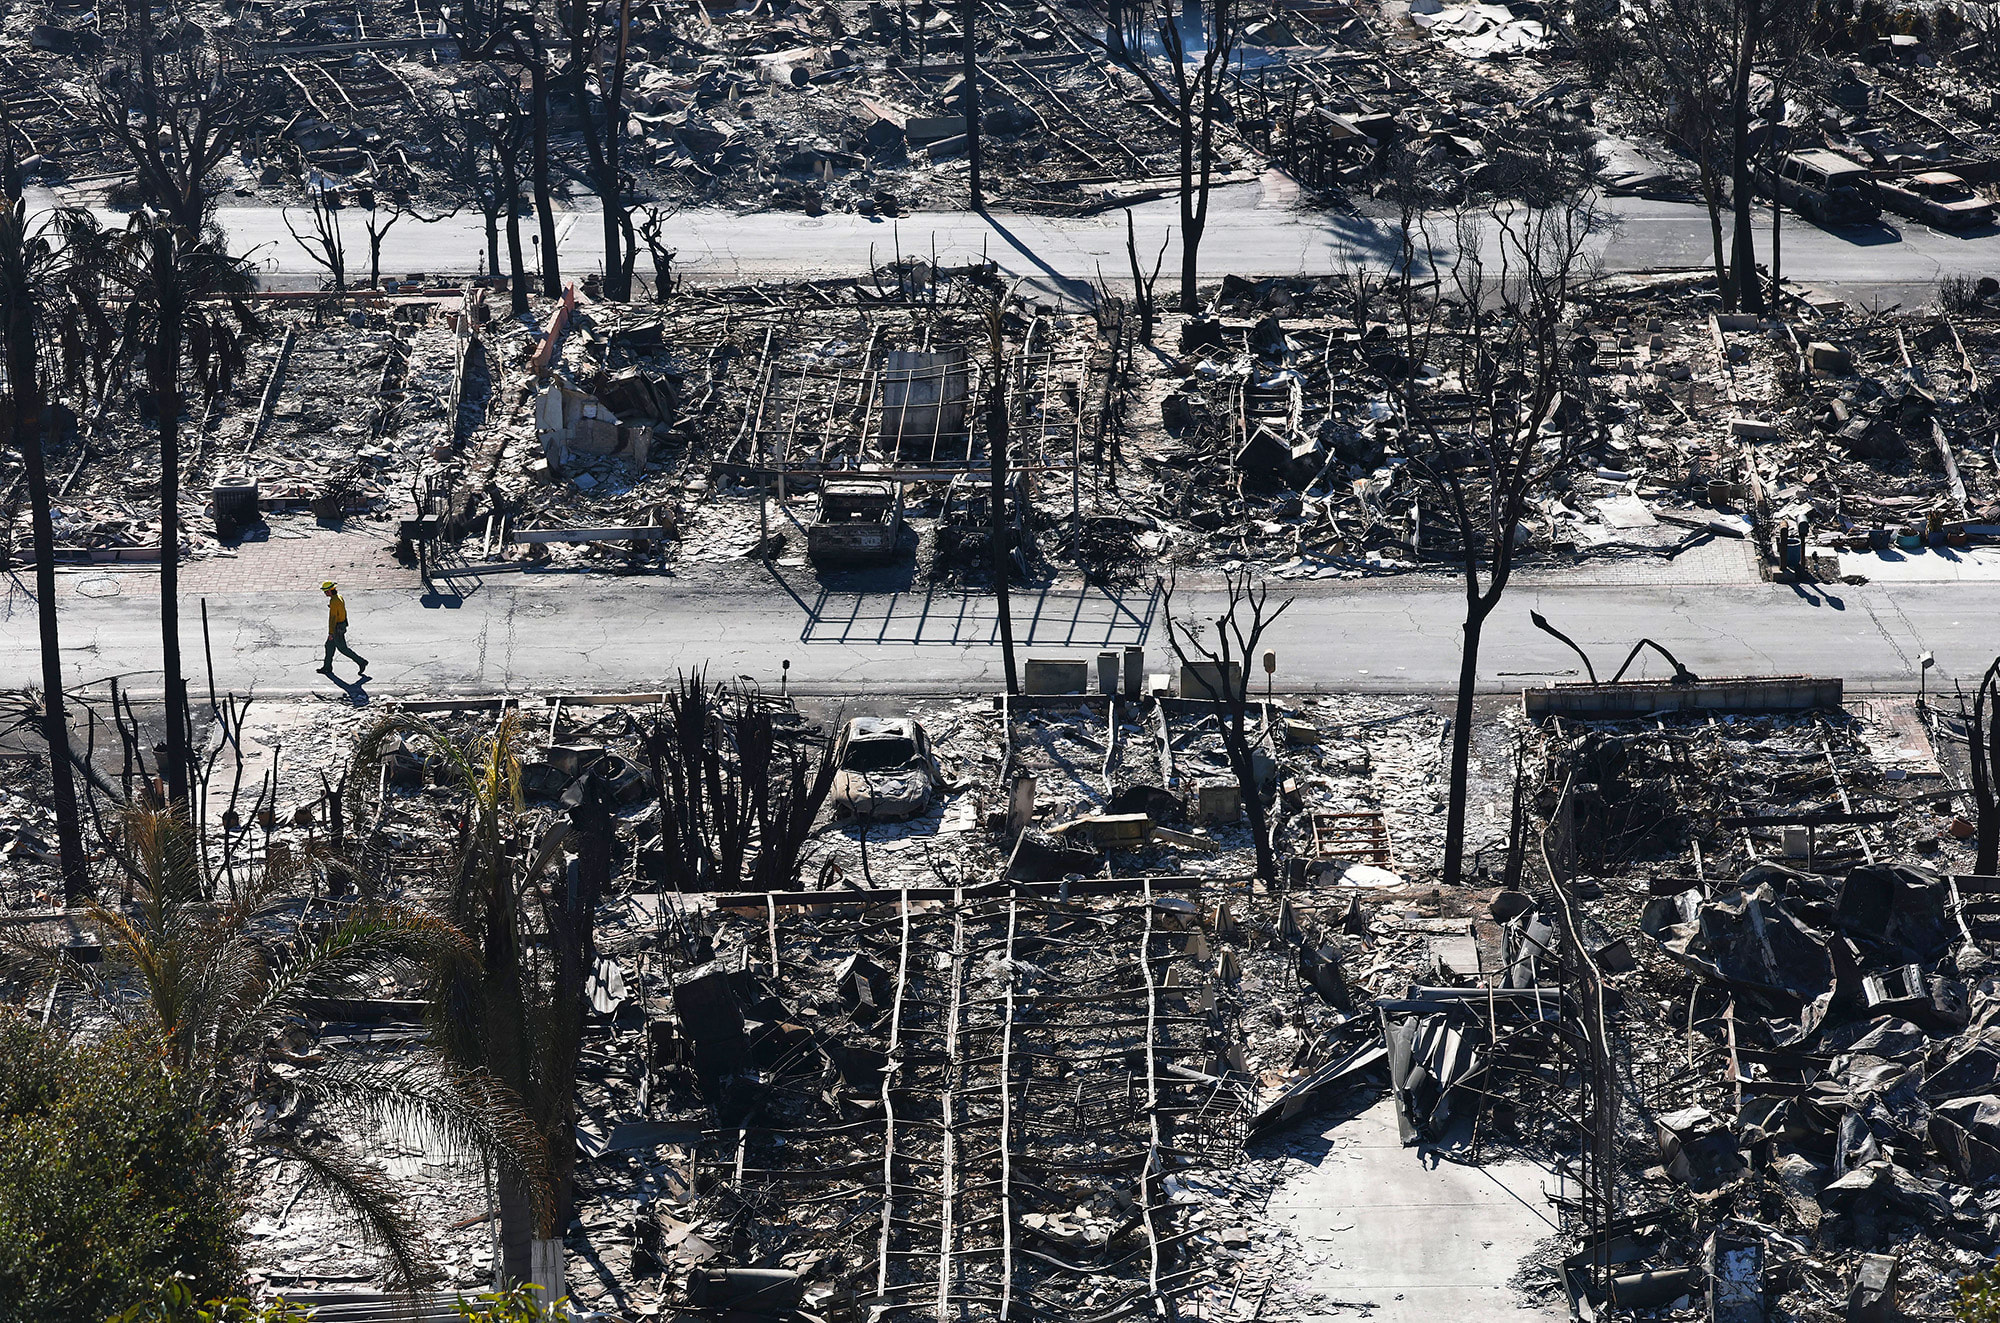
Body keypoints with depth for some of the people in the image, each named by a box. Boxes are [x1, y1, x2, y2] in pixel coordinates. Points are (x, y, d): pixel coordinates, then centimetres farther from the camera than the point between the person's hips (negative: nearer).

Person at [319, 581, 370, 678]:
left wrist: (331, 633, -23)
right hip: (342, 625, 10)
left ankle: (361, 661, 4)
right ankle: (327, 667, 25)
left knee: (342, 648, 1)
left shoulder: (333, 602, -27)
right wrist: (345, 625, 23)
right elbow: (344, 611, 14)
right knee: (329, 646, 17)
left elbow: (333, 618, -27)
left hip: (337, 629, -10)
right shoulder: (339, 597, 4)